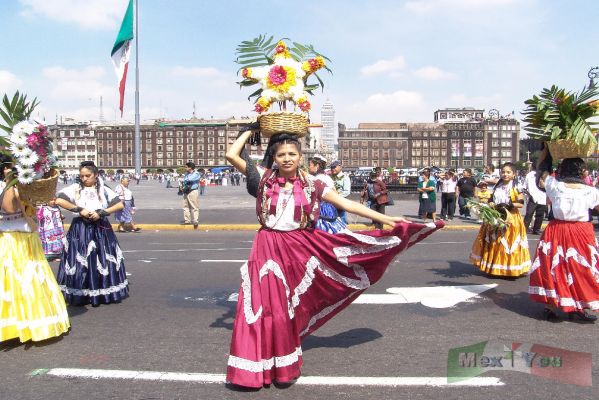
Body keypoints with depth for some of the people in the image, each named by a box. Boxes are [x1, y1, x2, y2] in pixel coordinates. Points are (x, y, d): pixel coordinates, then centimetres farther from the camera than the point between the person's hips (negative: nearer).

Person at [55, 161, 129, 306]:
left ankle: (105, 293, 13)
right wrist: (79, 209, -14)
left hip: (101, 230, 1)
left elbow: (120, 204, -2)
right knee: (79, 263, -2)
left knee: (103, 261, 3)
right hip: (80, 230, -1)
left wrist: (101, 212, -12)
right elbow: (59, 200, -10)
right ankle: (80, 295, 7)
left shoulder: (103, 190, 6)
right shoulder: (75, 188, 3)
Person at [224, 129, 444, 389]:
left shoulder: (311, 185, 1)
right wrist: (250, 131, 4)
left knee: (290, 307, 10)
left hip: (298, 250, 1)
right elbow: (232, 155, -6)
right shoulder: (264, 178, 0)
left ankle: (285, 365, 27)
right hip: (268, 248, -1)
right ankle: (259, 365, 15)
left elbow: (346, 204, -1)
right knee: (265, 306, -1)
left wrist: (386, 219, -4)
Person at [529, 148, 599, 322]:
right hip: (582, 233, 0)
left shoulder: (554, 185, -5)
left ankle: (551, 306, 13)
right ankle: (577, 309, 16)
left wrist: (546, 148, 13)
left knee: (553, 267, 8)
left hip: (556, 231, 1)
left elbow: (541, 168, 9)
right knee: (580, 269, 10)